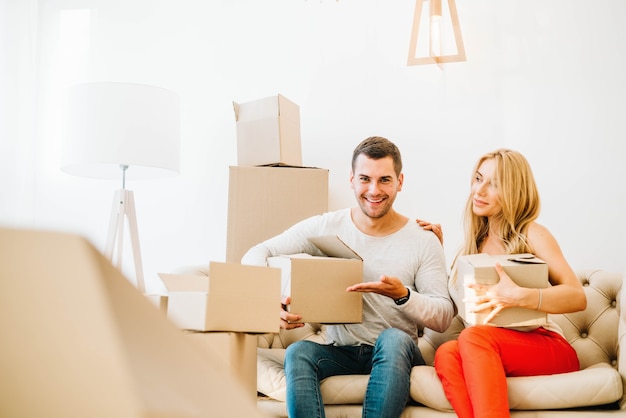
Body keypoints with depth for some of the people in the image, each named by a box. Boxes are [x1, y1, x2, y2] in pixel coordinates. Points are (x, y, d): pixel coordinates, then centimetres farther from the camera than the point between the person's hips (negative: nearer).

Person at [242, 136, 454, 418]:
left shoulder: (424, 241, -2)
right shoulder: (324, 227, 1)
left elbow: (443, 318, -4)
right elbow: (256, 255, 0)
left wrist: (403, 295, -25)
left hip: (395, 354, -1)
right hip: (339, 351, 1)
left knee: (393, 339, -35)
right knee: (298, 352, -30)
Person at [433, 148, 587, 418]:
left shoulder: (531, 234, 0)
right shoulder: (475, 241, 16)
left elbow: (578, 297, -11)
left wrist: (518, 296, -27)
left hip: (547, 347, -4)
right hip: (489, 352, 4)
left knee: (473, 336, -34)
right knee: (446, 353, -30)